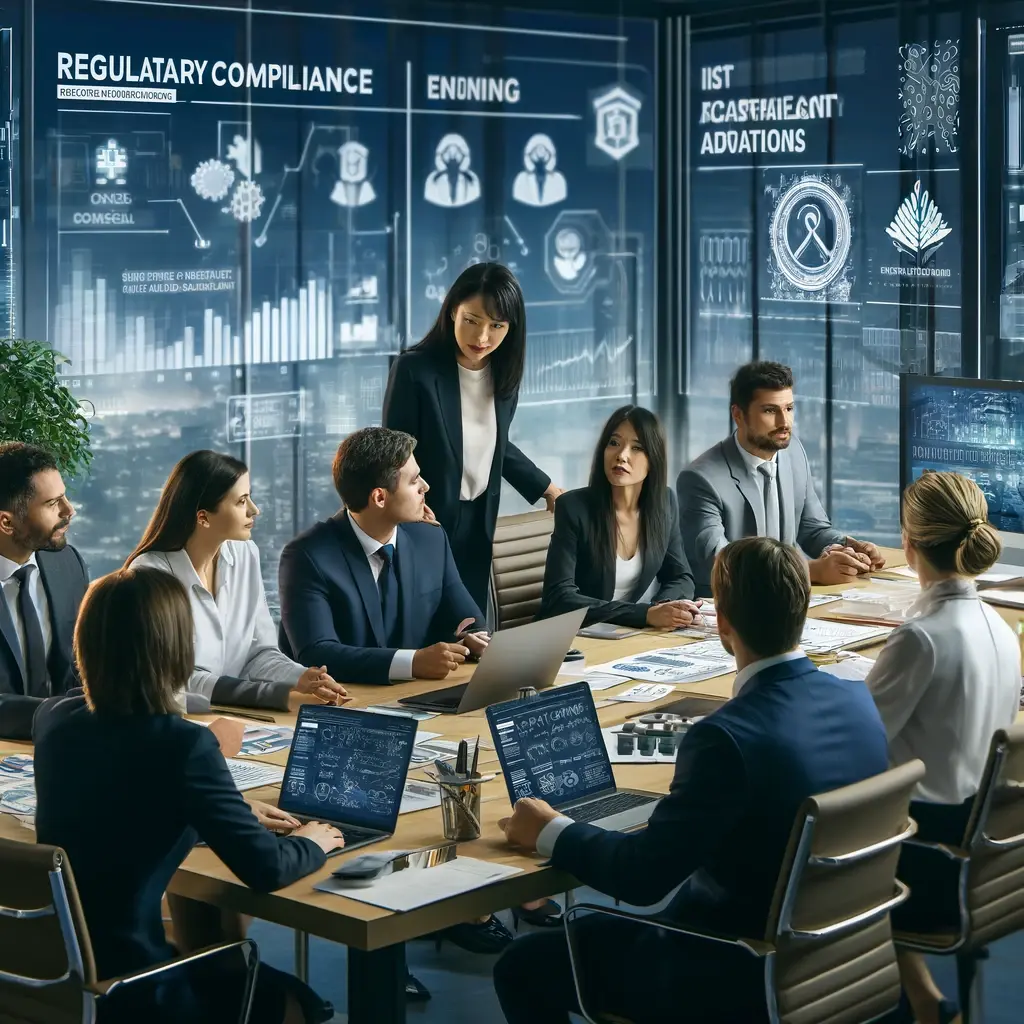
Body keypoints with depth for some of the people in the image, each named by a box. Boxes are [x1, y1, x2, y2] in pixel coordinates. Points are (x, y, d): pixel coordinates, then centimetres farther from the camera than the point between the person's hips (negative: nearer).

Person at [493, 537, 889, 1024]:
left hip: (738, 980, -8)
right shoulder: (859, 700, -6)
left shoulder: (726, 737, -29)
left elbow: (643, 876, -22)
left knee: (524, 966, 6)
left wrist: (549, 832, -6)